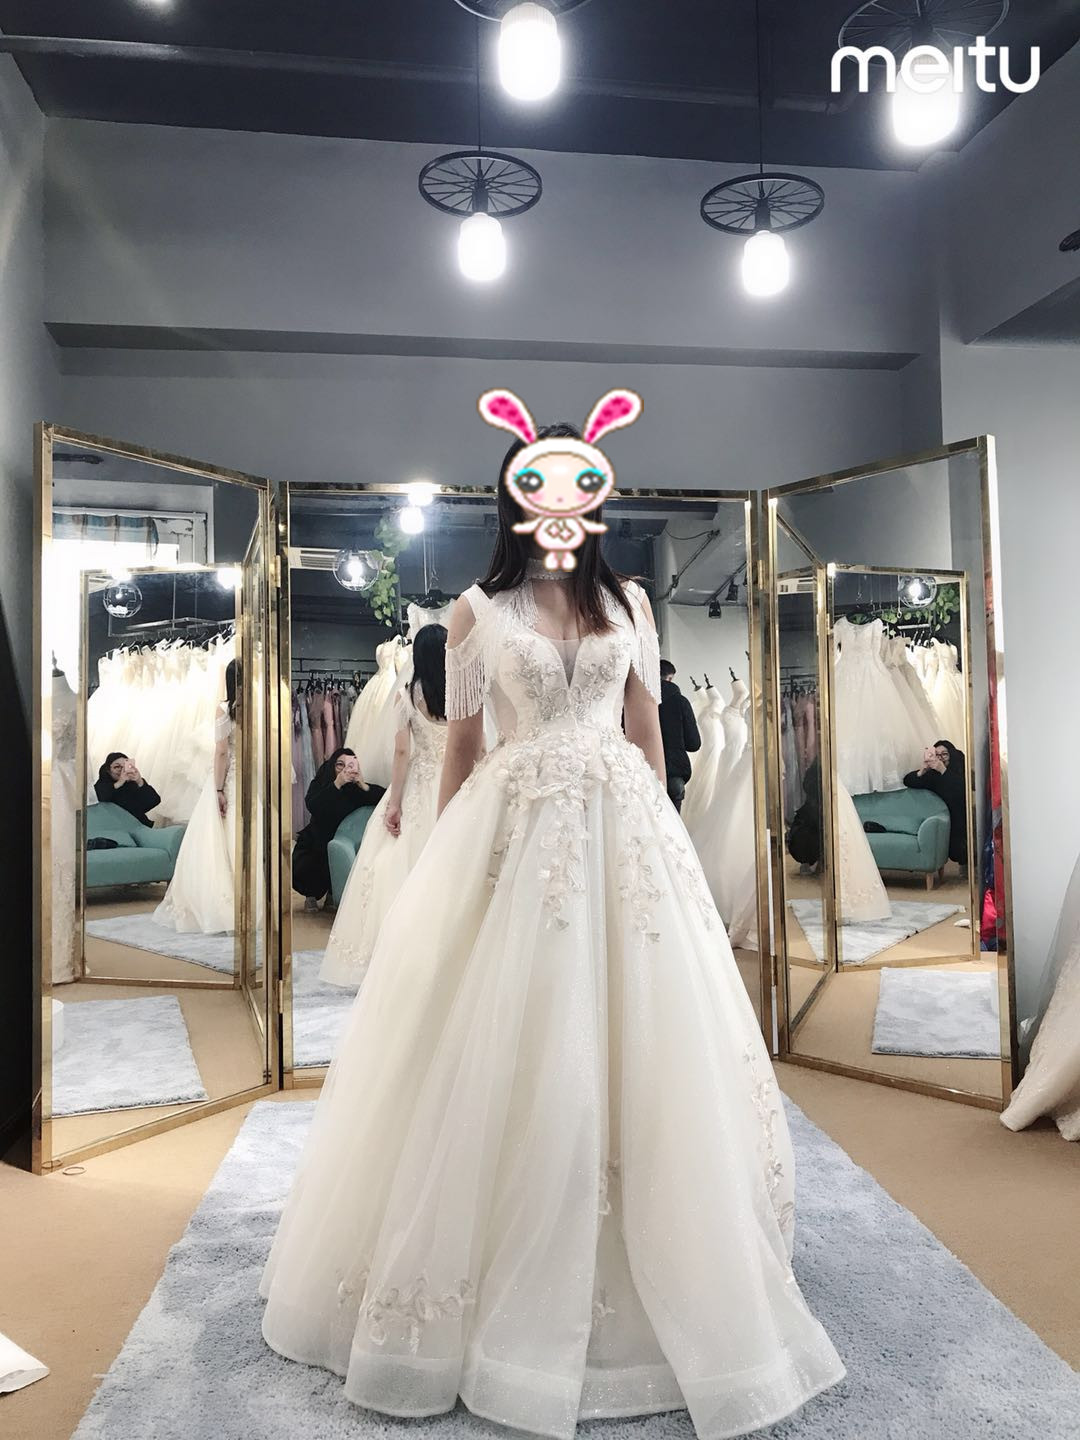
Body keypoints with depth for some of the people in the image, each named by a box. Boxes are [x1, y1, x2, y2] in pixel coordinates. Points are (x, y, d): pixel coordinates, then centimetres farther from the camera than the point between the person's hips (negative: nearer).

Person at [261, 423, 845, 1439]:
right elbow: (458, 746, 6)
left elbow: (649, 732, 13)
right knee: (510, 1053, 2)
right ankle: (513, 1306, 22)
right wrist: (444, 861, 7)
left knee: (641, 1043, 6)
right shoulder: (478, 610, 4)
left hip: (624, 833, 2)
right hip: (513, 835, -2)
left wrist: (660, 836, 12)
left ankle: (667, 1291, 27)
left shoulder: (628, 600, 10)